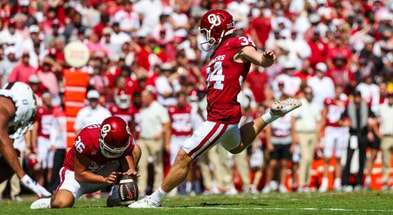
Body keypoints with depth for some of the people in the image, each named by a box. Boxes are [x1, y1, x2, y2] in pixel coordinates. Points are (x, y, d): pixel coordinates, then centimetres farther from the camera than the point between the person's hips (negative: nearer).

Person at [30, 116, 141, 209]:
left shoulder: (127, 140, -21)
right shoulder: (87, 139, -34)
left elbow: (129, 166, -13)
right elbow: (80, 174, -25)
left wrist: (131, 172, -39)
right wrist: (105, 180, -37)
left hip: (102, 172, 5)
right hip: (74, 172, -4)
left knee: (136, 149, -13)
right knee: (61, 203, -33)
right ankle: (52, 201, 7)